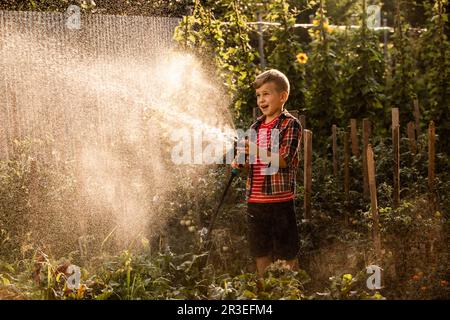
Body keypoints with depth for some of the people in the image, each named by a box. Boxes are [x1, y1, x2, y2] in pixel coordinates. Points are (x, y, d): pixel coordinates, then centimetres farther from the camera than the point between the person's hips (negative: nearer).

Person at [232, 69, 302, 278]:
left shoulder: (290, 124, -6)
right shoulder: (256, 126, 14)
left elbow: (284, 160, -16)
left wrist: (258, 151, -25)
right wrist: (240, 163, 2)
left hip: (280, 198, -7)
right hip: (255, 198, 7)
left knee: (287, 253, 0)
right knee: (260, 252, 13)